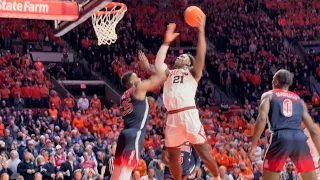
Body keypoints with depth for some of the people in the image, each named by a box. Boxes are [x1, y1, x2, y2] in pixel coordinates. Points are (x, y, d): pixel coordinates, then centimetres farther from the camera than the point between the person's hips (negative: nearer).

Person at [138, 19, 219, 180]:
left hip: (189, 114, -5)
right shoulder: (168, 73, 24)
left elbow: (200, 56, -1)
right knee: (172, 156, 10)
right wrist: (166, 42, 12)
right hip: (172, 117, 5)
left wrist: (200, 31, -8)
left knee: (203, 151, -2)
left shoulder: (193, 73, 13)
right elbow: (157, 66, 7)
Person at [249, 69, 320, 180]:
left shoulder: (269, 95, 16)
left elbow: (262, 119, -3)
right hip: (300, 138, 3)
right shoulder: (299, 99, 26)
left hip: (280, 138, -3)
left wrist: (254, 146, -3)